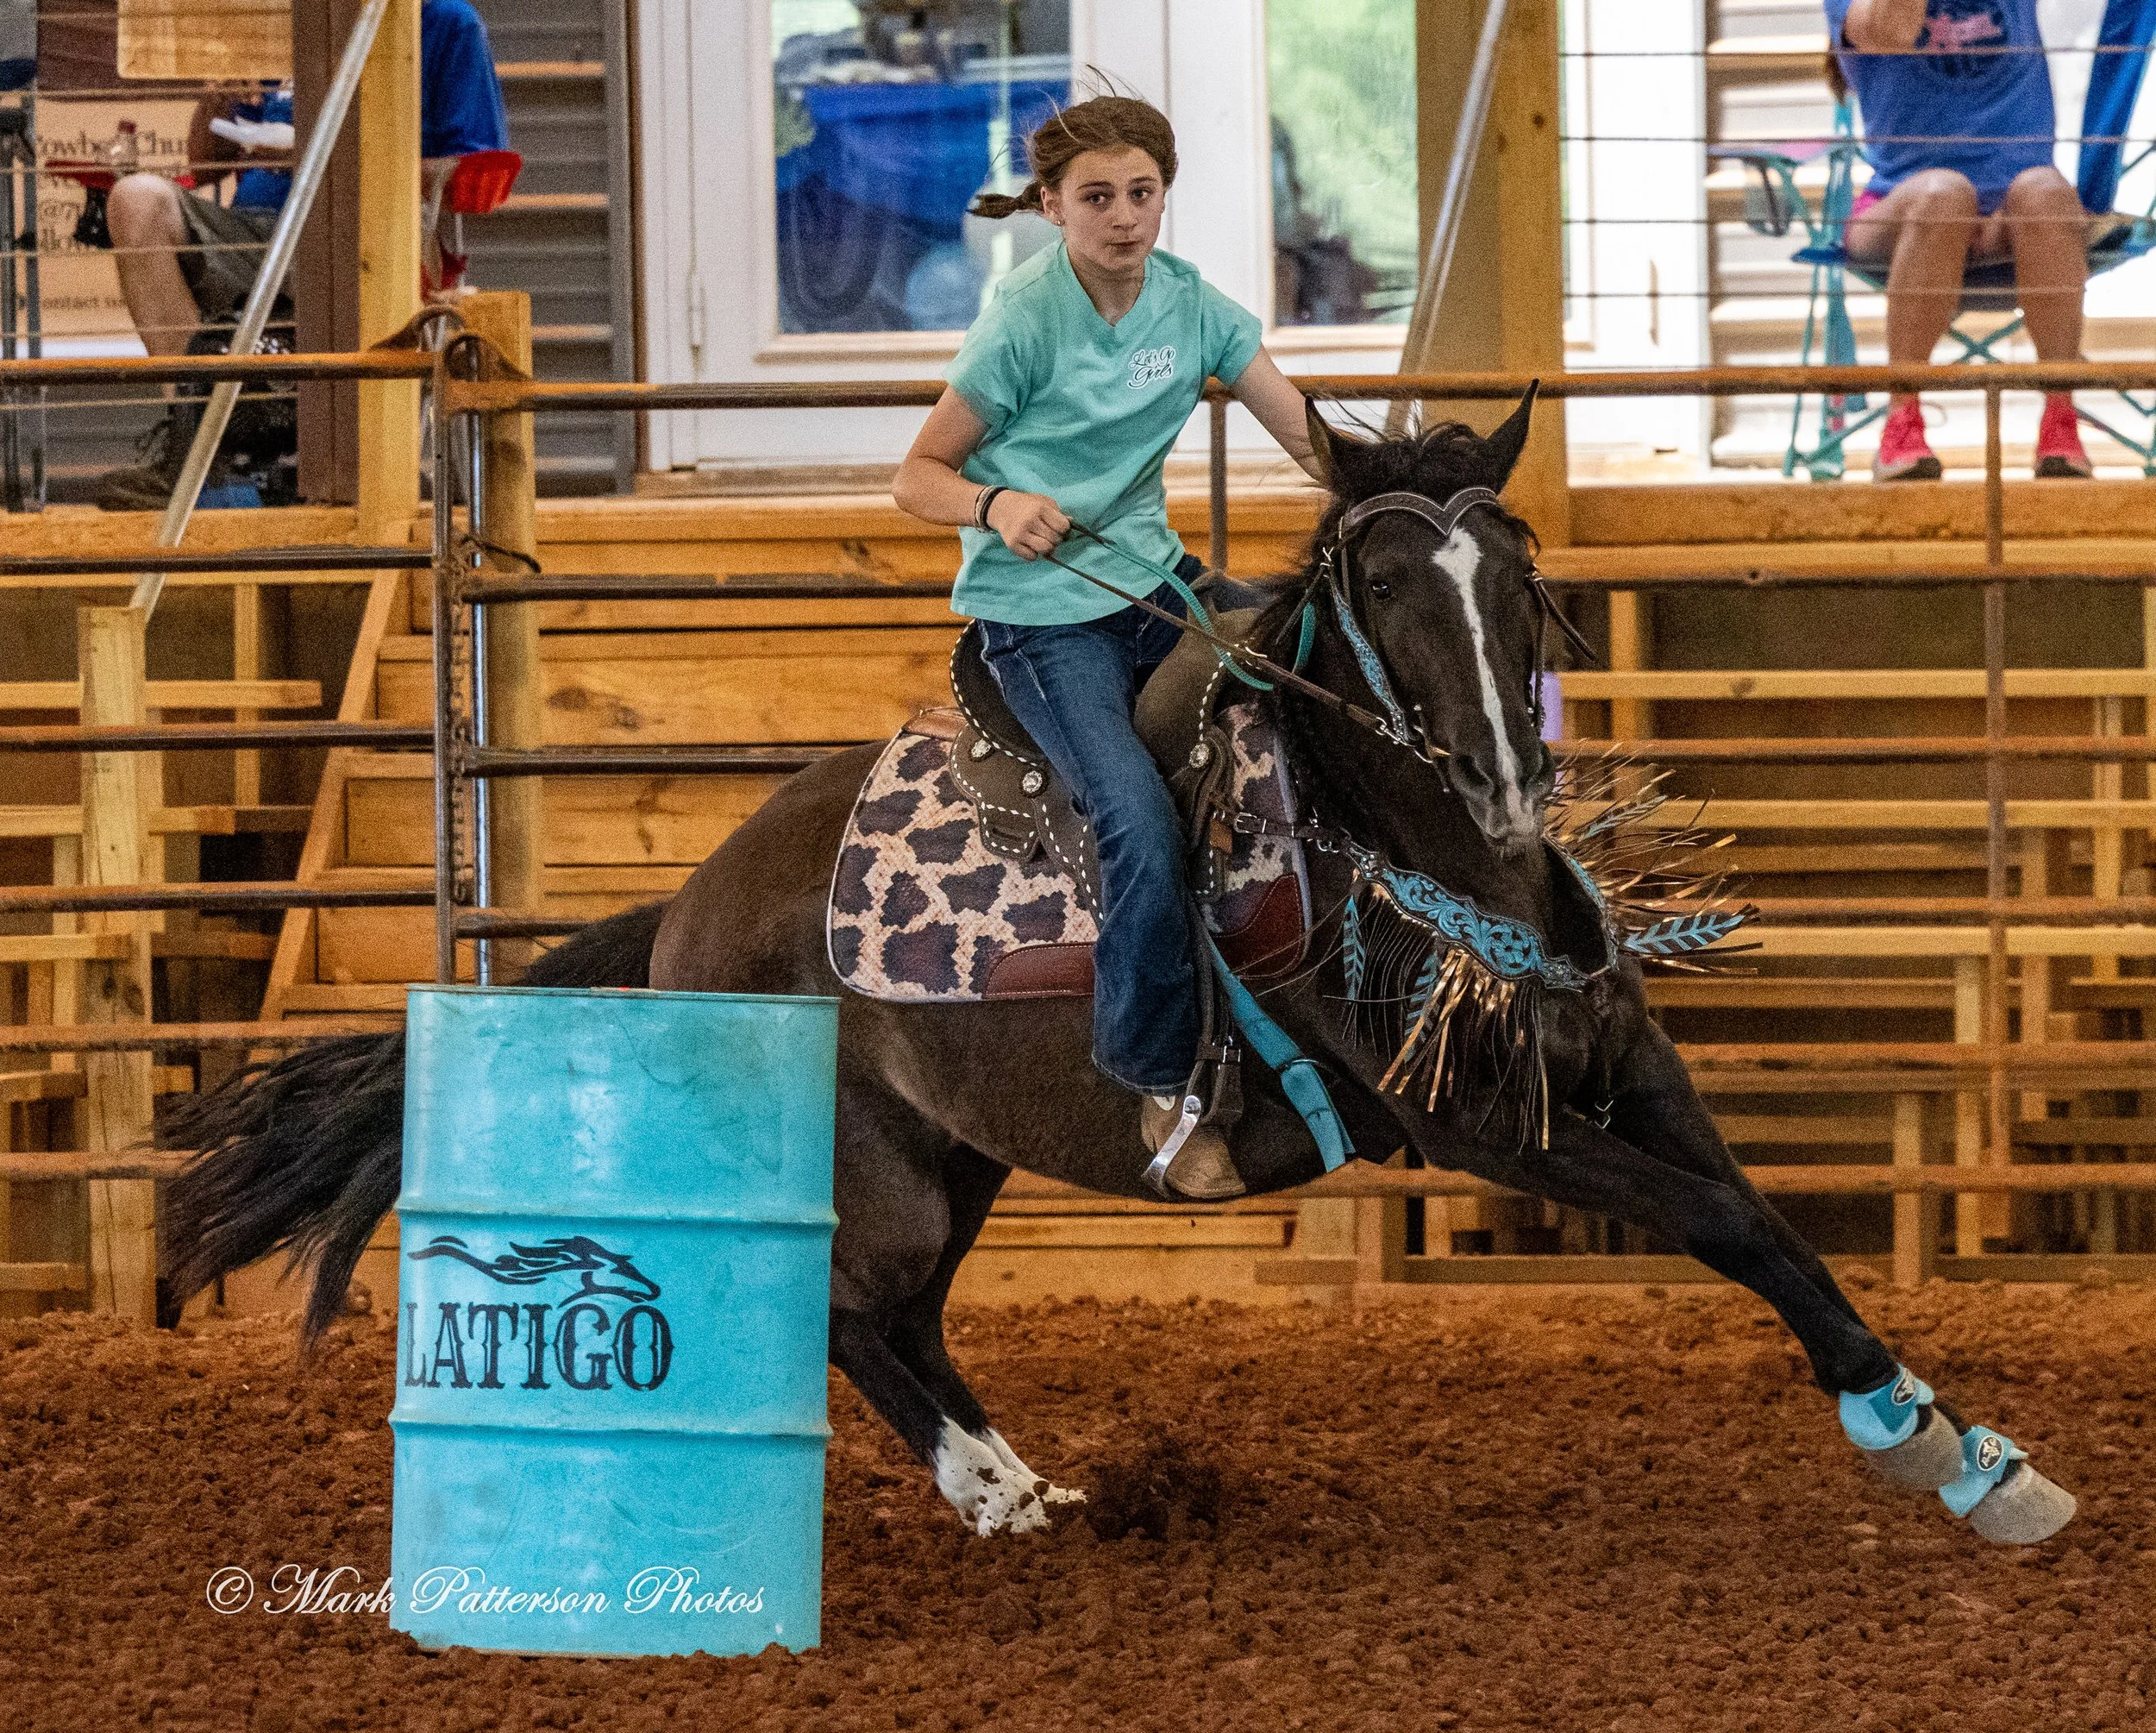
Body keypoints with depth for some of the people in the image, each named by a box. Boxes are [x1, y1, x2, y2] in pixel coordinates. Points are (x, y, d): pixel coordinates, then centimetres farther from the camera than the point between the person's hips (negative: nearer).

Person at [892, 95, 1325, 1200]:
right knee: (1141, 820, -24)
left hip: (1150, 574, 6)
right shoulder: (1024, 321, -14)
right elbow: (917, 478, -9)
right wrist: (998, 504, -30)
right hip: (1040, 613, -6)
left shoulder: (1189, 303, 1)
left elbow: (1308, 436, 1)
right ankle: (1159, 1087, -9)